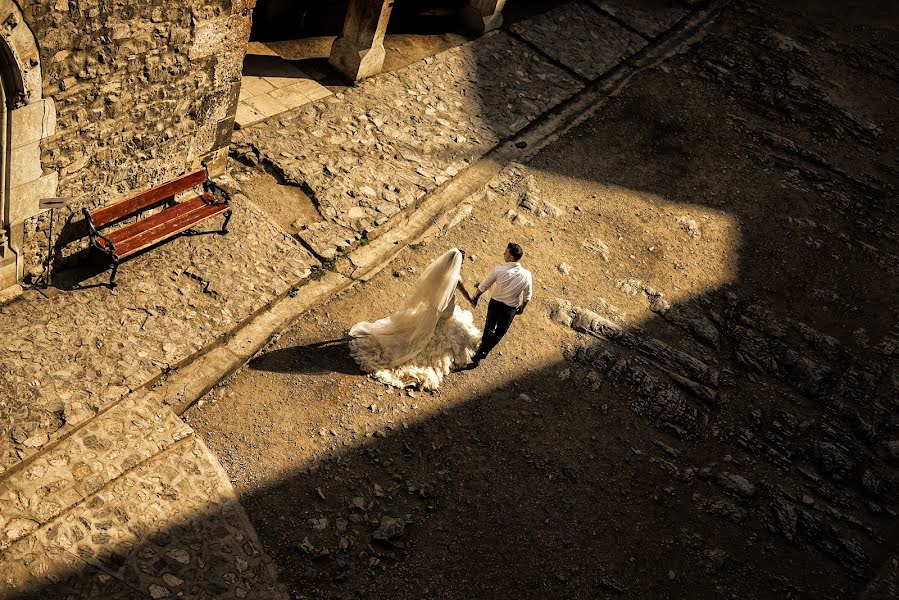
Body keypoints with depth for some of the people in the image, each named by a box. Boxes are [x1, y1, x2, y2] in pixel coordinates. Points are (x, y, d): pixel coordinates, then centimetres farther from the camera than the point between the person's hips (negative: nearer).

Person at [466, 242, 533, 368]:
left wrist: (475, 297, 7)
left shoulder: (499, 269, -26)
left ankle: (483, 345, 54)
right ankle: (479, 356, 29)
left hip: (494, 303, 0)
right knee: (499, 332, 21)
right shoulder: (526, 275, -22)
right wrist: (522, 307, 14)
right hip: (510, 308, 0)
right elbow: (527, 296, -7)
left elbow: (484, 286, -12)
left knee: (489, 326, 28)